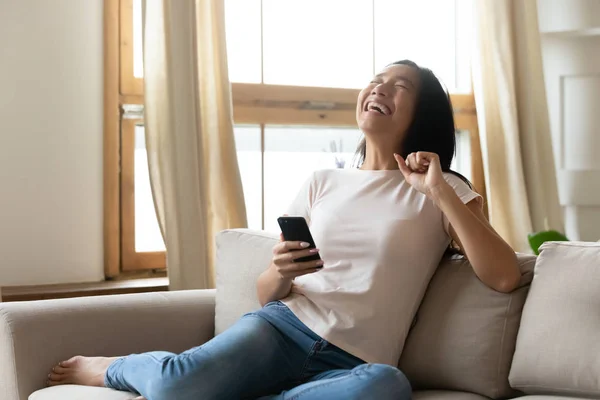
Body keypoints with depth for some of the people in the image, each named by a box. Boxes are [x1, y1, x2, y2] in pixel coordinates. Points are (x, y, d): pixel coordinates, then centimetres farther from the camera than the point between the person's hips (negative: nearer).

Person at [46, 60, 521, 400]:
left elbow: (504, 277, -7)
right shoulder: (322, 183, 15)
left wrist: (440, 191, -11)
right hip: (285, 326, 2)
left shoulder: (442, 192, 8)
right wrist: (281, 273, -9)